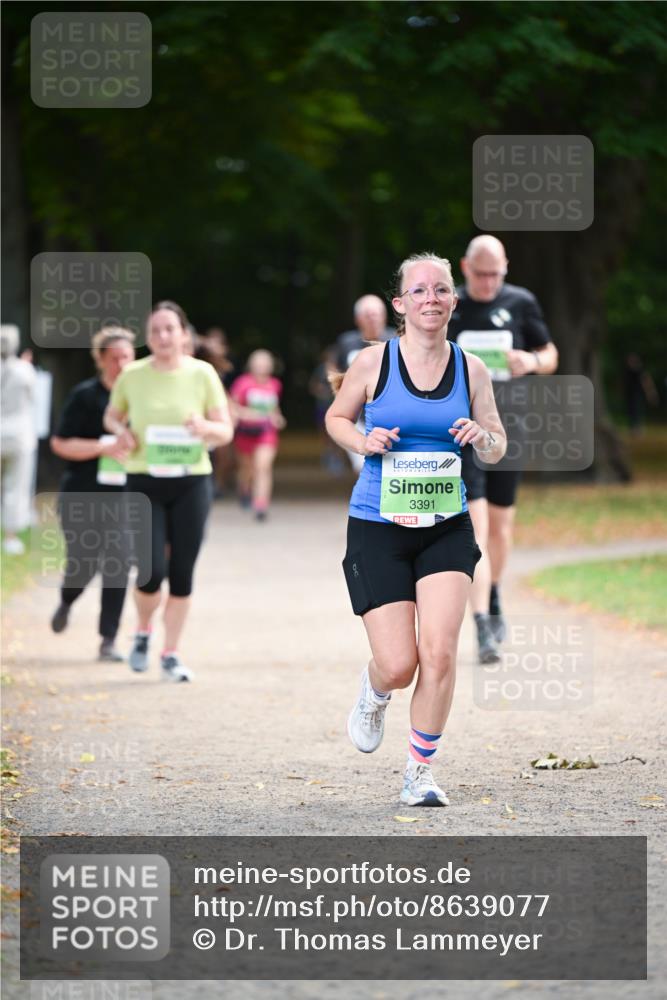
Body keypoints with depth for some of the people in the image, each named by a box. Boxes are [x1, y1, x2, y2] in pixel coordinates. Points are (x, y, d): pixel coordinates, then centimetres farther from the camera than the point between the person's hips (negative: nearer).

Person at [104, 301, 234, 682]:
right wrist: (121, 431, -5)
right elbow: (111, 415, 18)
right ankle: (144, 632, 21)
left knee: (182, 572, 2)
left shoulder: (202, 374, -1)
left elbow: (226, 431, 1)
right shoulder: (132, 376, 0)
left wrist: (205, 428, -21)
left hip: (191, 482, 1)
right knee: (152, 572, -10)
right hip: (144, 483, -1)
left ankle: (171, 654, 15)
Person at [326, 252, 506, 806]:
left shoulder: (471, 369, 2)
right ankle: (374, 694, 33)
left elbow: (497, 448, 12)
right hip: (377, 527, -2)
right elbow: (336, 417, 11)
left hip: (446, 529, 2)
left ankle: (420, 774, 4)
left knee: (439, 652, -12)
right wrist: (364, 442, -10)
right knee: (398, 666, -6)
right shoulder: (373, 362, -4)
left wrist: (482, 436, -12)